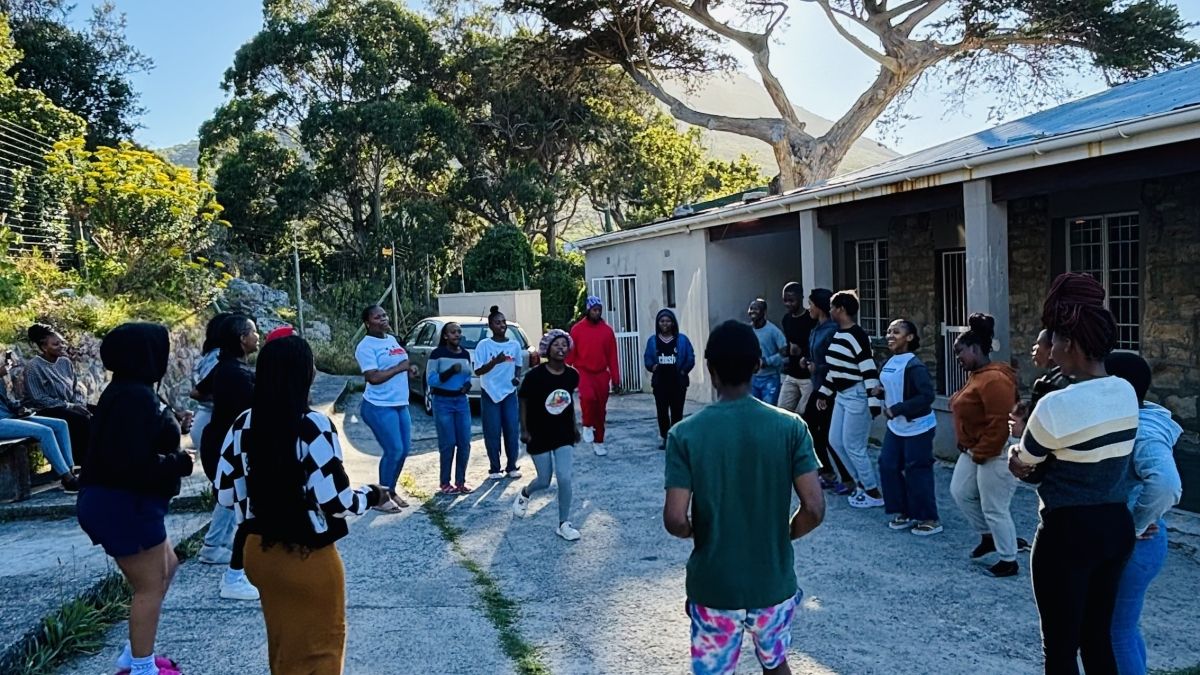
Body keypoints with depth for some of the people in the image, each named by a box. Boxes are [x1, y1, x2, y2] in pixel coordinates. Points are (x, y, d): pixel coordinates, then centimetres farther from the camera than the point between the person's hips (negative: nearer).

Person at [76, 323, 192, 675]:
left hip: (122, 501, 11)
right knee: (150, 586, 1)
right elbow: (131, 463, -30)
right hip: (123, 504, -11)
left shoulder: (127, 392, 10)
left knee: (166, 568, 22)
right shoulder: (136, 397, -23)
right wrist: (180, 463, -16)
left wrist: (170, 426, 8)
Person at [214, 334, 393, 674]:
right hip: (308, 557, -6)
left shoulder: (243, 425, -4)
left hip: (259, 552, 6)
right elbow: (334, 500, -22)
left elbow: (226, 494, 2)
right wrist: (372, 495, -3)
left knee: (282, 644, 26)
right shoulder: (314, 427, -22)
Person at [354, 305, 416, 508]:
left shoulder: (392, 339, 13)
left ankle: (390, 490, 26)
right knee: (394, 451, -10)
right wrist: (399, 368, -18)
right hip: (379, 407, -9)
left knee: (404, 450, 11)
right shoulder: (366, 346, -13)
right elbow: (373, 377, -23)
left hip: (400, 405, 9)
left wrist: (410, 367, 3)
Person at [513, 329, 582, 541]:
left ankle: (564, 524, 7)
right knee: (544, 481, 7)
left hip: (564, 434, 3)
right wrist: (524, 430, -8)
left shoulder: (572, 375, -4)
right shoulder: (535, 375, -16)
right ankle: (525, 493, 43)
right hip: (539, 435, -2)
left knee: (564, 478, -8)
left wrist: (574, 426, 14)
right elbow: (524, 402, -6)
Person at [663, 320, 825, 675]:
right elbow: (814, 509, -14)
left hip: (713, 587, -1)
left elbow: (675, 519, -18)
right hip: (774, 583, 2)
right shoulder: (790, 426, -11)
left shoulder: (685, 434, -14)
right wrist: (784, 535, 6)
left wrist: (696, 533, 4)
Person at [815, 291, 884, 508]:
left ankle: (874, 493, 11)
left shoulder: (856, 336, -19)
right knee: (835, 441, 14)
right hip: (842, 395, 10)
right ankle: (861, 482, 27)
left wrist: (874, 402, -25)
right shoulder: (838, 335, 10)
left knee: (852, 445, -3)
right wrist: (824, 392, 22)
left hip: (857, 396, -10)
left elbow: (869, 371, -22)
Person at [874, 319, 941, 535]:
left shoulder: (914, 365, -21)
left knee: (917, 472, -2)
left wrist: (896, 410, -27)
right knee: (888, 466, 9)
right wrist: (880, 393, -3)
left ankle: (930, 520, 12)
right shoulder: (889, 363, 5)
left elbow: (927, 396, -28)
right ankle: (905, 513, 23)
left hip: (917, 428, -9)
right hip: (895, 427, 9)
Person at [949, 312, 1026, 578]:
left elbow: (999, 424, -28)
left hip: (994, 455, -11)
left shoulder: (994, 379, -25)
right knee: (960, 492, 17)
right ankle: (988, 535, 33)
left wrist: (981, 454, -21)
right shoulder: (976, 375, 9)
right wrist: (968, 448, 14)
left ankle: (1008, 561, 15)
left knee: (994, 509, 0)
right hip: (974, 451, 11)